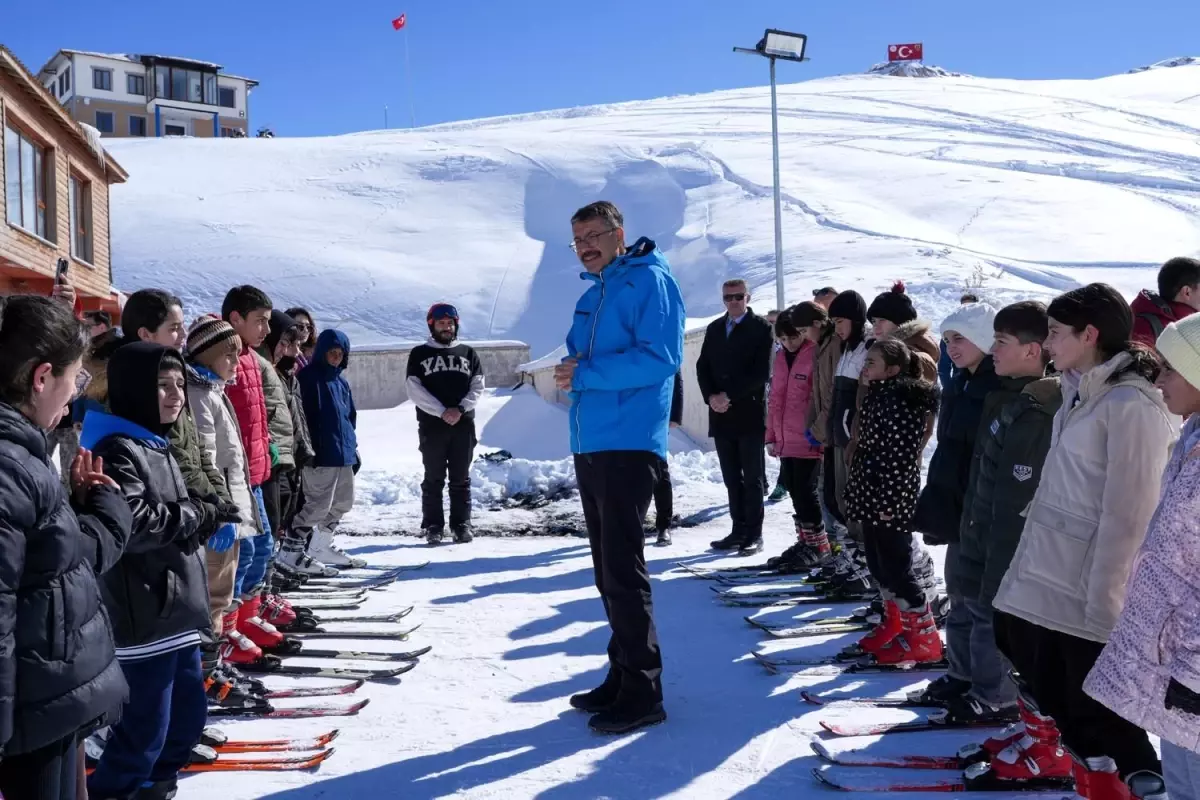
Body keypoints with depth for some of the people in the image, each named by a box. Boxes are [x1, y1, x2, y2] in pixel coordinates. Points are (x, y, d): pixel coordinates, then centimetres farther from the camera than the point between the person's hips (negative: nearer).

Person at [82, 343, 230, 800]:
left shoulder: (155, 447, 15)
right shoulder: (117, 449, -16)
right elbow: (128, 524, -28)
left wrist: (203, 519, 4)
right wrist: (196, 517, -16)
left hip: (175, 611, 10)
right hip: (142, 620, -10)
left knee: (189, 711, 20)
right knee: (144, 730, -2)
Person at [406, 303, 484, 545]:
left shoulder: (468, 353, 13)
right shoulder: (419, 354, 6)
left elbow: (477, 387, 6)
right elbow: (414, 390, -4)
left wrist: (460, 409, -11)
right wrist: (442, 412, -13)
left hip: (463, 425, 2)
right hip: (431, 425, -2)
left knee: (461, 479, 5)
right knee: (433, 478, 1)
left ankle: (461, 525, 10)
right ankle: (433, 526, 6)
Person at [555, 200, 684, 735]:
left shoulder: (648, 281, -6)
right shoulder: (592, 295, 19)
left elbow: (659, 358, -18)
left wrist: (586, 374, -15)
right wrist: (571, 373, 0)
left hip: (628, 444, -9)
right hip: (590, 445, 9)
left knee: (622, 570, -8)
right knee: (607, 570, 13)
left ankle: (642, 693, 0)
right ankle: (623, 675, 23)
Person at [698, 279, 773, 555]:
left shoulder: (761, 328, -3)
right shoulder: (714, 329, 15)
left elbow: (761, 373, -11)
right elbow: (703, 367, 12)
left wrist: (729, 396, -14)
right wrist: (711, 397, -5)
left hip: (750, 415, -5)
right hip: (721, 415, 5)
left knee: (752, 478, -1)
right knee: (732, 478, 9)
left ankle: (754, 535, 4)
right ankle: (739, 531, 16)